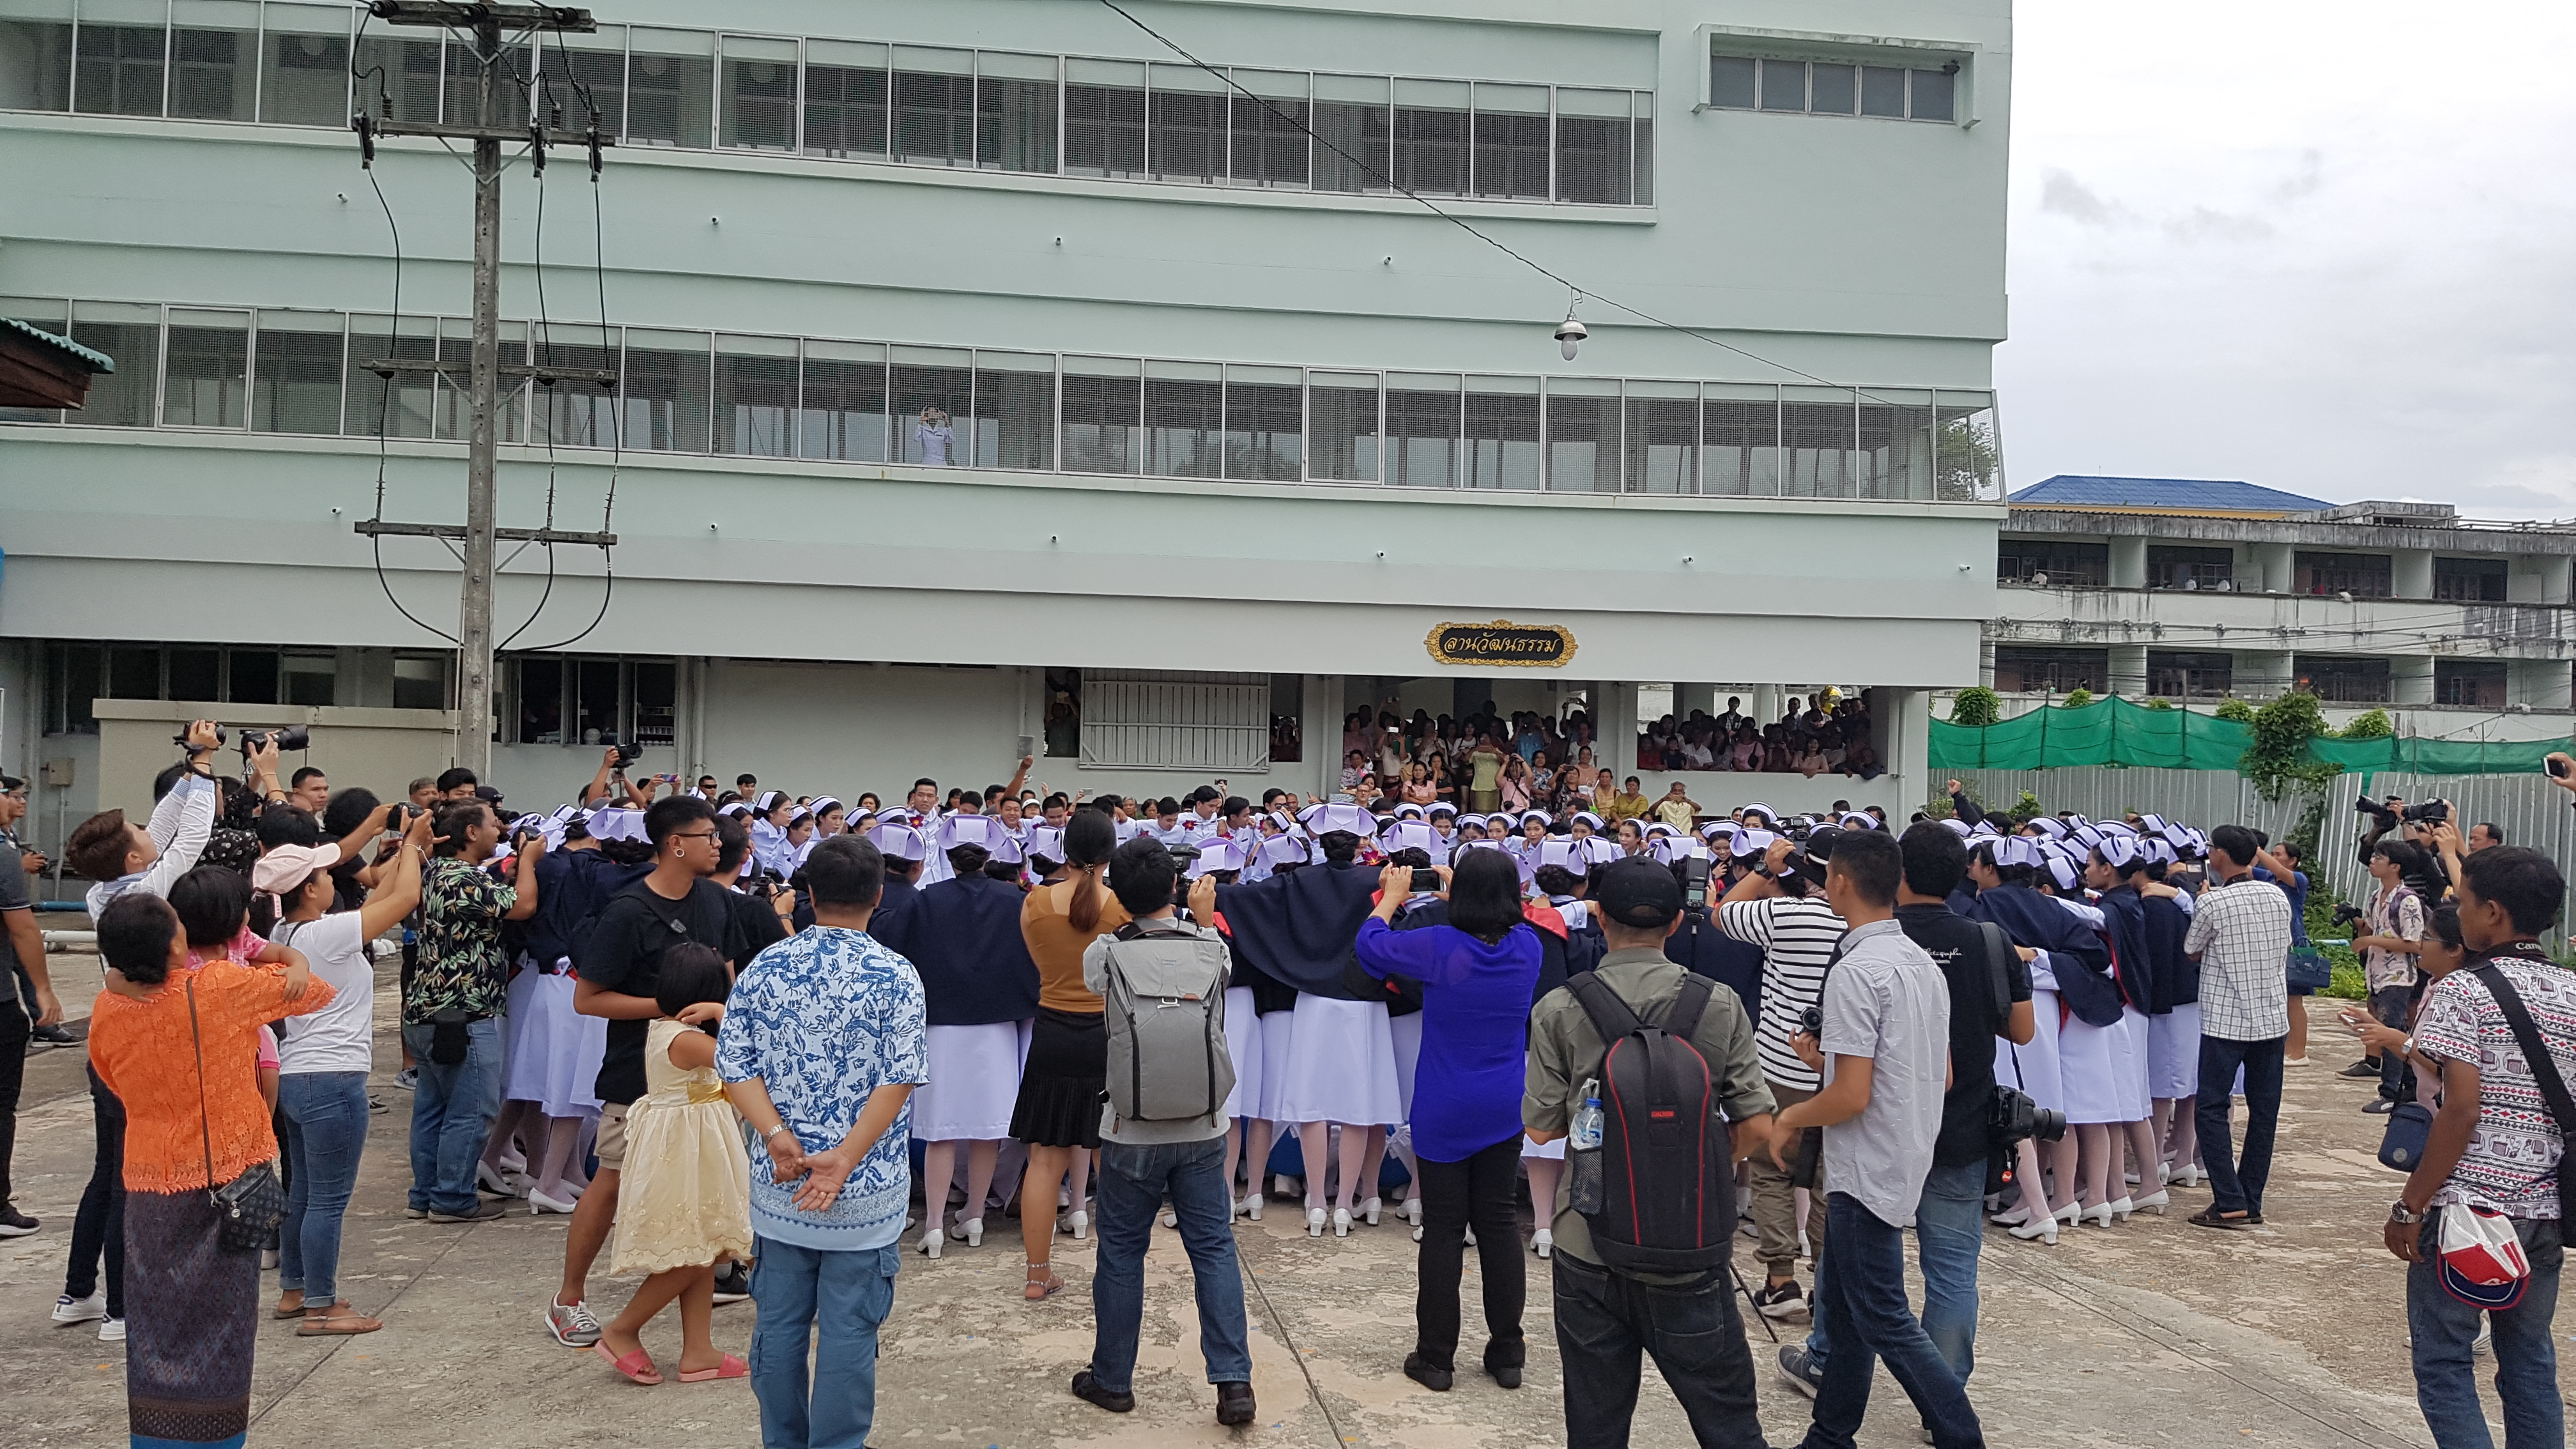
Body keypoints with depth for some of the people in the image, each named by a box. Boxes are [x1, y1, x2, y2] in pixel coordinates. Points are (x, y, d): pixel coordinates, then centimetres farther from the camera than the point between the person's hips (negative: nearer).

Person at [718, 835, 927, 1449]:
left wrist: (779, 1137, -11)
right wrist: (845, 1158, -17)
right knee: (848, 1332, 7)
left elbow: (734, 1065, -4)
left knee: (779, 1325, 16)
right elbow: (898, 1080, -16)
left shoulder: (763, 968, -1)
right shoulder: (895, 977, -10)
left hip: (779, 1187, 3)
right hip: (866, 1193, -3)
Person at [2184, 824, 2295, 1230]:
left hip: (2226, 1021, -5)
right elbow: (2284, 949, 15)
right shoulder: (2278, 897, 3)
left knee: (2213, 1109, 2)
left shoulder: (2212, 902, -14)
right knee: (2264, 1111, 10)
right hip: (2273, 1017, 6)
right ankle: (2252, 1203, 14)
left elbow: (2191, 952, 1)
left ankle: (2230, 1204, -4)